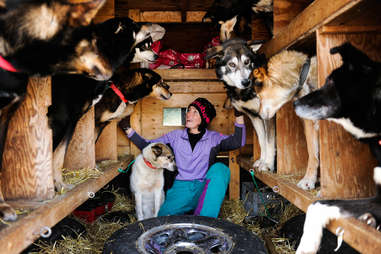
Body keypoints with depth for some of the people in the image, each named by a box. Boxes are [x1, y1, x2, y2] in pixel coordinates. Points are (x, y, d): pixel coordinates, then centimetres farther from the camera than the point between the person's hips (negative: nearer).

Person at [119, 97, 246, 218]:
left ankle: (204, 220, -28)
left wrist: (239, 115, -13)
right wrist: (128, 129, 8)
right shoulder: (175, 136, 13)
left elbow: (237, 142, -4)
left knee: (219, 168, -29)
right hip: (180, 189, 0)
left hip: (203, 190, 0)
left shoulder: (213, 138, 10)